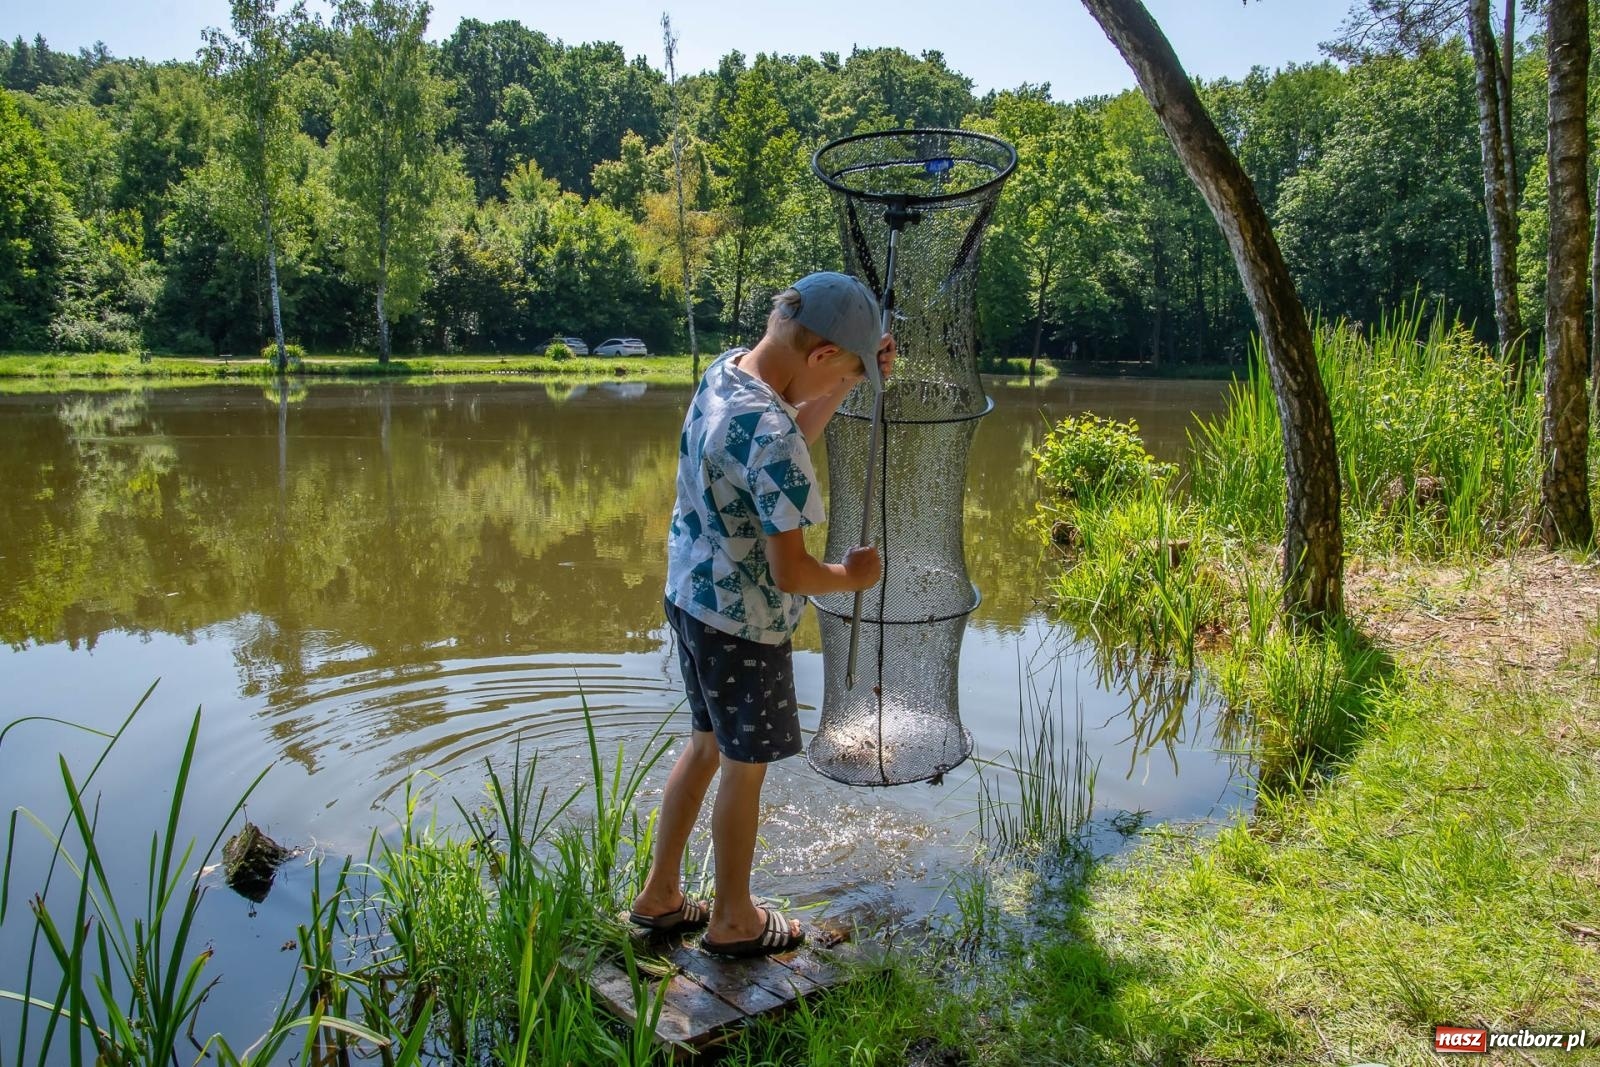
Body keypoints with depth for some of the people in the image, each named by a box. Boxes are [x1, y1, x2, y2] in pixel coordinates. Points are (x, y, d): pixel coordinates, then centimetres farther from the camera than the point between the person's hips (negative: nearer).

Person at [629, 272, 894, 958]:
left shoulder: (725, 368, -2)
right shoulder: (771, 440, -29)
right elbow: (791, 573, -27)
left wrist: (852, 382, 9)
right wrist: (851, 577, -7)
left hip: (690, 598, 9)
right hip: (743, 623, -9)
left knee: (707, 745, 23)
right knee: (745, 769, 11)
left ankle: (659, 895, 37)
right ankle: (733, 922, 31)